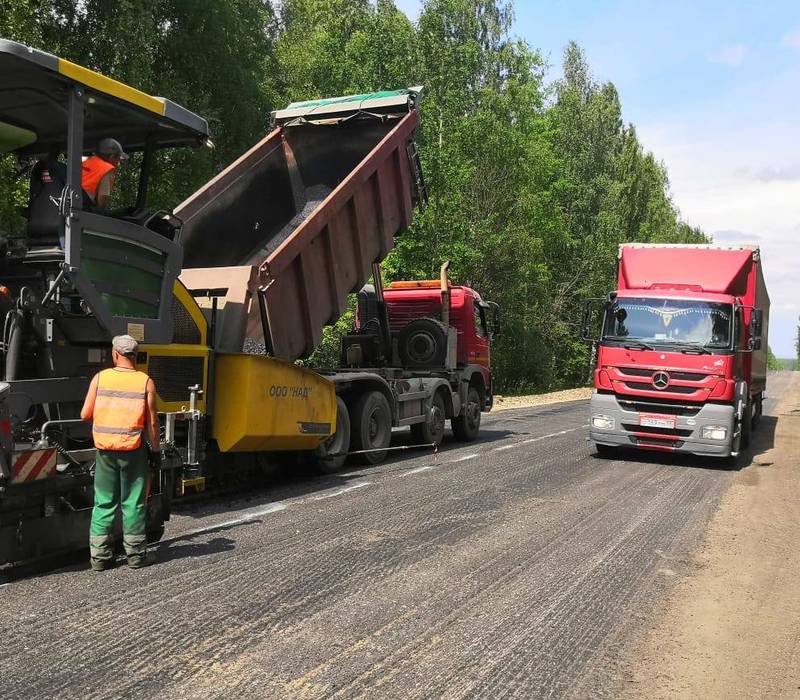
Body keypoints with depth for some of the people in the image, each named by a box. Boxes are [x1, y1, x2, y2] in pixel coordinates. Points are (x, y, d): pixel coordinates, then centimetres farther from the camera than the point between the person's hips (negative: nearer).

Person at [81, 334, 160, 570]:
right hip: (134, 451, -2)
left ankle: (100, 556, 14)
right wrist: (156, 449, 4)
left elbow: (85, 415, 0)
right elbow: (152, 422, -6)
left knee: (104, 503, 11)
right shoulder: (145, 382, -5)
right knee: (133, 504, 7)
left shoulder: (100, 378, -1)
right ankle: (136, 555, 13)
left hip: (105, 449, 2)